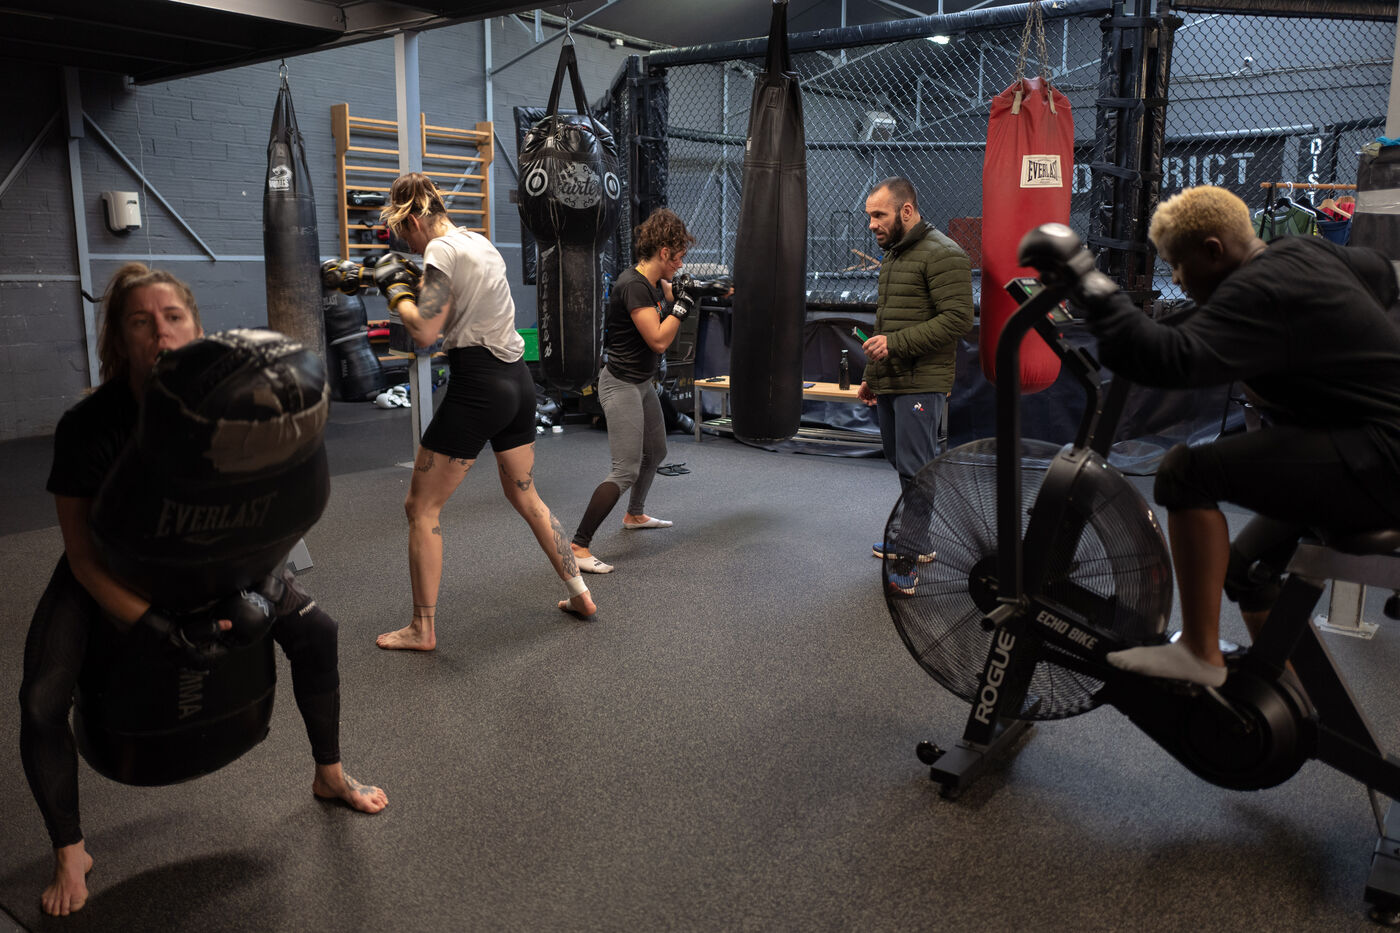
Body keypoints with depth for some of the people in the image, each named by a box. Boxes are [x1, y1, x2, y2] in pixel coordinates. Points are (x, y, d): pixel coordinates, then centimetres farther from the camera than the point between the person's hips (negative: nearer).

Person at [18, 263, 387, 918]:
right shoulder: (87, 428, -30)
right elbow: (87, 558, -21)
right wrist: (156, 629, -27)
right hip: (107, 573, -2)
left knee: (314, 630, -8)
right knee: (42, 699, -19)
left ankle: (330, 777, 16)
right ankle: (69, 854, 8)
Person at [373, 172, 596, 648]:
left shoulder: (442, 250, -12)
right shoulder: (481, 243, 14)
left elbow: (425, 332, -17)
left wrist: (398, 290, -2)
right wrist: (416, 284, 15)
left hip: (477, 387, -9)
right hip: (517, 380, 9)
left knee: (422, 506, 3)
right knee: (526, 497, 22)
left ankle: (422, 629, 10)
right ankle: (580, 595, 27)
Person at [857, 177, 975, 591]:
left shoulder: (943, 254, -10)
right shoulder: (892, 256, 20)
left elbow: (957, 319, -19)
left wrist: (895, 342, -20)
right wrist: (870, 375, 23)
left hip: (922, 385, -9)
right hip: (889, 383, 9)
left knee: (915, 470, -7)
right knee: (902, 464, 15)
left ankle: (908, 560, -1)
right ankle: (916, 540, 28)